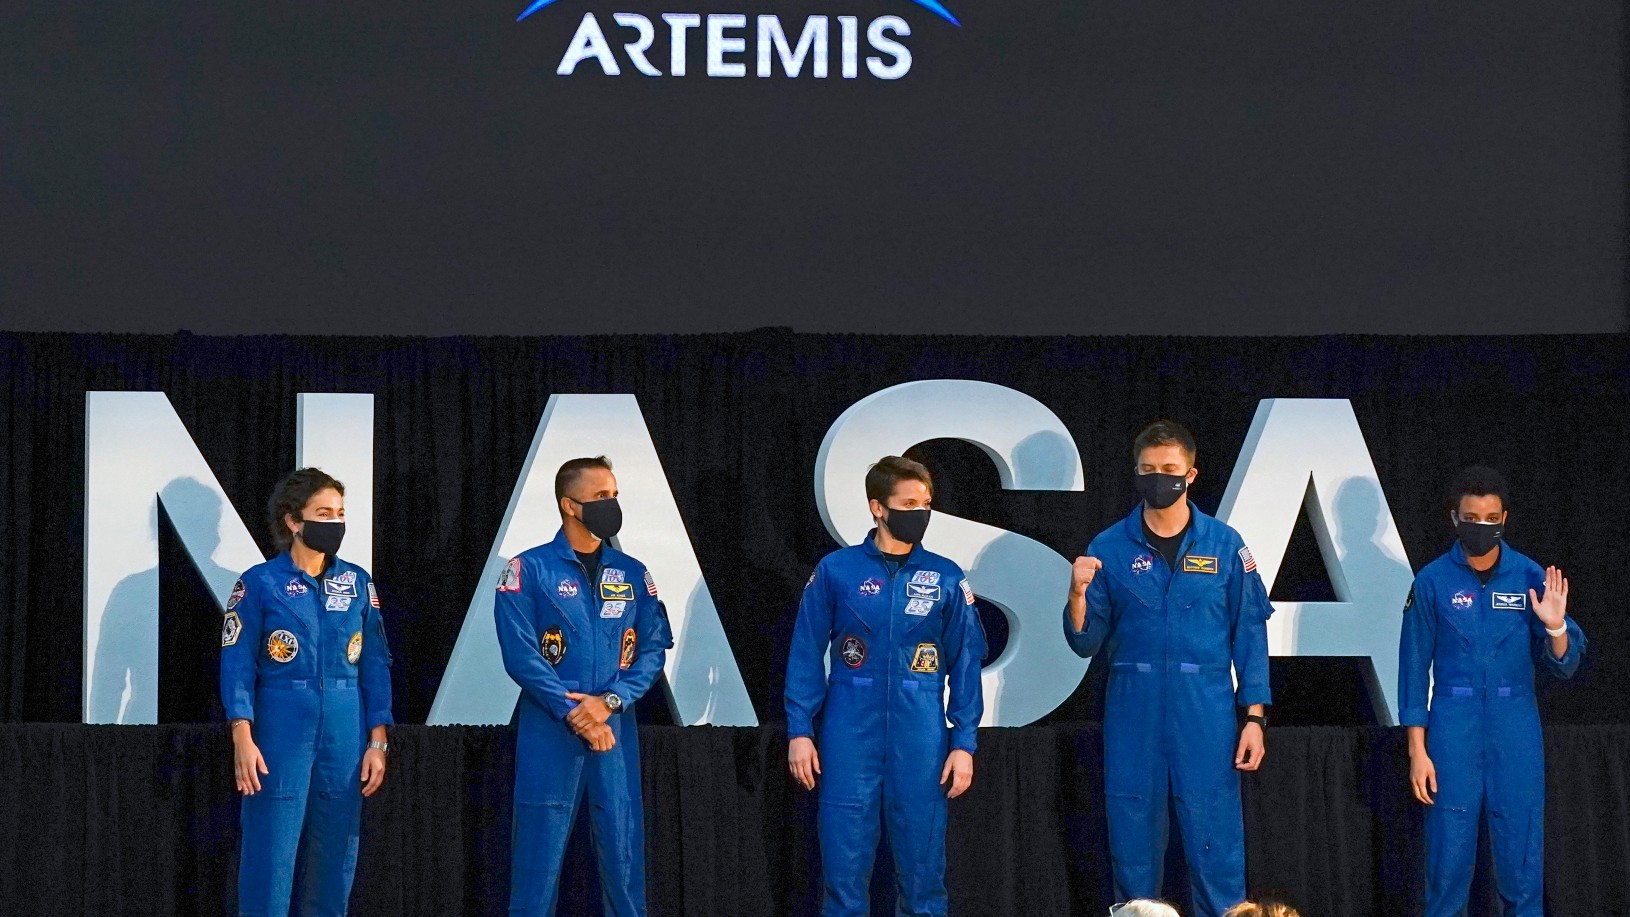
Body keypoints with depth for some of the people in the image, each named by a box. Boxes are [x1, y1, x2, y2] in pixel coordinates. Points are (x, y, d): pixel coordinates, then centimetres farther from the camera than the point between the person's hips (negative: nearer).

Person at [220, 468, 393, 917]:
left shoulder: (357, 584, 9)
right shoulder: (260, 584, -1)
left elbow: (376, 663, 10)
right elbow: (237, 664, -4)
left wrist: (378, 742, 4)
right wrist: (243, 740, -13)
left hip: (345, 740, 4)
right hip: (280, 737, -4)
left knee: (333, 862, 7)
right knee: (270, 861, -5)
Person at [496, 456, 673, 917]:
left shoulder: (633, 574, 11)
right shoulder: (529, 569, -1)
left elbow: (653, 649, 6)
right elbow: (521, 654, -8)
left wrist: (609, 701, -10)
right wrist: (573, 713, -14)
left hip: (616, 730, 3)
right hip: (549, 732, -3)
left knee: (623, 849, 3)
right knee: (540, 852, -3)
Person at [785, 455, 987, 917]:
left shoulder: (946, 579, 4)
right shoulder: (836, 570, 0)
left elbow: (966, 664, 5)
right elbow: (806, 654, 3)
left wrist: (964, 743, -1)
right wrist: (799, 731, -3)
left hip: (920, 741, 1)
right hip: (850, 738, -1)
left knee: (922, 868, 5)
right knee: (844, 866, 2)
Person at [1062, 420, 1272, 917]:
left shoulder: (1224, 545, 2)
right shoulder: (1109, 548, 4)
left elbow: (1249, 634, 5)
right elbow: (1086, 642, 5)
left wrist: (1254, 717, -1)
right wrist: (1078, 593, -14)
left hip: (1206, 717, -1)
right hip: (1133, 717, 1)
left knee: (1217, 850, -3)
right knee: (1133, 852, 6)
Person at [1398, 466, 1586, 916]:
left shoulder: (1530, 577, 2)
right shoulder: (1432, 581, -1)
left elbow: (1562, 666, 4)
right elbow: (1414, 668, 2)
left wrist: (1554, 626, -17)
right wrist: (1417, 750, 0)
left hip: (1515, 727, 1)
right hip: (1453, 724, -1)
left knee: (1521, 846, 1)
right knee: (1450, 849, -1)